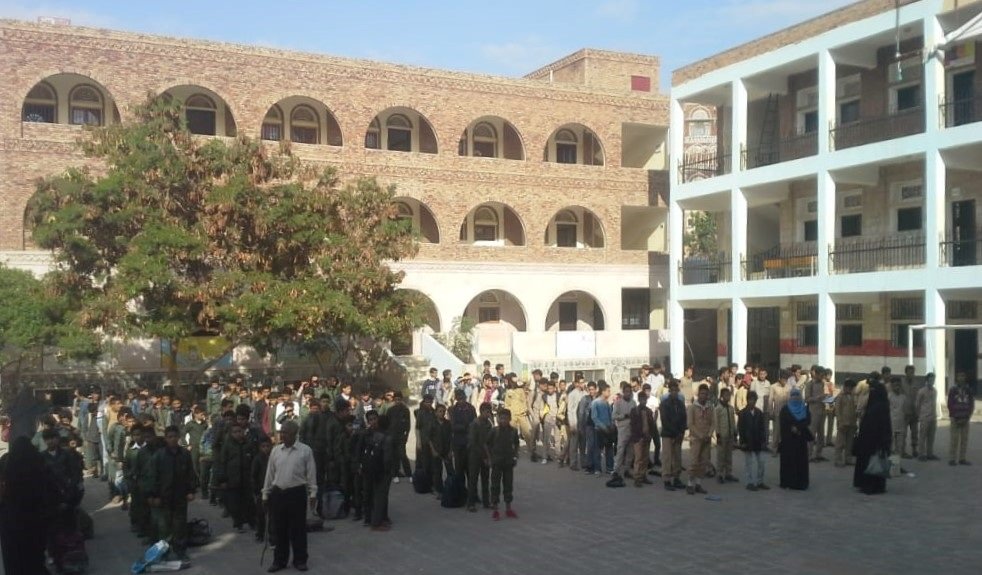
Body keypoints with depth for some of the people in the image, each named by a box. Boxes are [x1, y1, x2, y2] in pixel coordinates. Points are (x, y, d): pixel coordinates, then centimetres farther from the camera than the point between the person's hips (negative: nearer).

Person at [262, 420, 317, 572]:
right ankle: (279, 560, 20)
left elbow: (311, 474, -3)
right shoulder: (275, 450, 4)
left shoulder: (305, 450, -6)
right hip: (278, 493, 3)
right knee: (279, 529, 9)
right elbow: (270, 473, 9)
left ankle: (300, 560, 17)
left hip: (297, 493, -3)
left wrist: (313, 493, -4)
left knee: (298, 528, 4)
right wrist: (266, 494, 10)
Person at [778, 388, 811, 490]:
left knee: (801, 461, 0)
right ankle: (787, 482, 2)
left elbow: (808, 421, -6)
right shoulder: (785, 409, 4)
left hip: (801, 440, 2)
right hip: (788, 439, -2)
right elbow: (783, 424, -5)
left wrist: (797, 428, -17)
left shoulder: (805, 408, 8)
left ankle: (801, 482, 5)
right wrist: (793, 430, -14)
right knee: (788, 460, -2)